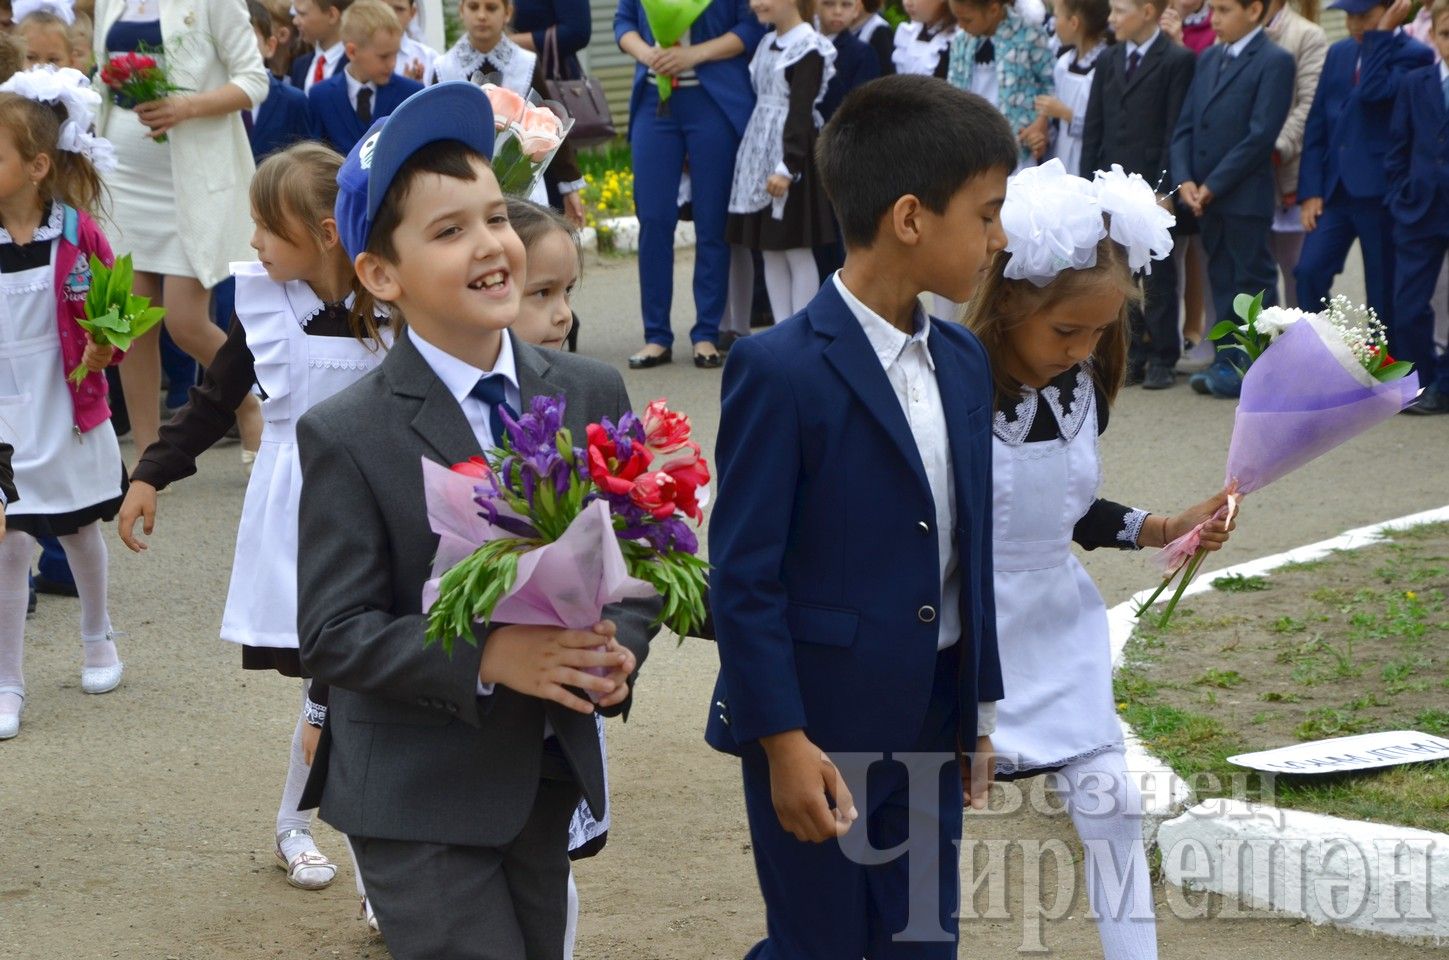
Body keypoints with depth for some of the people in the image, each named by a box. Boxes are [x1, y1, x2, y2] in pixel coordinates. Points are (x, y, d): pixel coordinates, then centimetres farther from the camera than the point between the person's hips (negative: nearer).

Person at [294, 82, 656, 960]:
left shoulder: (594, 394, -1)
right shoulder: (346, 437, -14)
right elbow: (333, 635, -15)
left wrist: (618, 649, -15)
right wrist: (488, 659, -27)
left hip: (550, 776, 5)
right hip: (417, 797, -5)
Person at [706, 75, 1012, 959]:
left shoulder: (963, 363, 6)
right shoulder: (780, 371, -16)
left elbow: (970, 549, 12)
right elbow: (742, 574, -15)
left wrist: (979, 704, 14)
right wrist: (784, 742, -16)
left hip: (930, 723, 7)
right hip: (819, 728, -7)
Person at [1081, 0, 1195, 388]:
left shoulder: (1177, 61, -5)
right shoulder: (1108, 61, 13)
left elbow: (1176, 131, -9)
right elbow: (1093, 128, 12)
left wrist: (1164, 187, -14)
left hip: (1154, 185, -5)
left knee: (1158, 278, 2)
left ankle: (1162, 359, 8)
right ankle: (1135, 355, 13)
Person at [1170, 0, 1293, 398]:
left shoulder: (1274, 62, -9)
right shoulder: (1208, 59, 14)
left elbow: (1260, 135, -15)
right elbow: (1185, 126, 12)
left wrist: (1211, 186, -14)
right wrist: (1185, 180, -4)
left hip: (1245, 197, -7)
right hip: (1207, 198, 7)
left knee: (1253, 280, -1)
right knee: (1222, 279, 11)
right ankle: (1228, 361, 16)